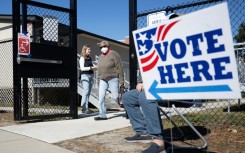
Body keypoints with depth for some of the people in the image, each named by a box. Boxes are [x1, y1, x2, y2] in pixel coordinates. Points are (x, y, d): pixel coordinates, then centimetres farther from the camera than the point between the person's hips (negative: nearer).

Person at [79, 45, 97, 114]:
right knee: (86, 92, -13)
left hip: (91, 75, 7)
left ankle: (86, 107, 9)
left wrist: (94, 67, 6)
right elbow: (82, 68, -11)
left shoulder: (90, 58, 17)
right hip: (85, 75, -7)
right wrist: (91, 68, -14)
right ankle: (84, 108, -12)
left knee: (88, 92, 6)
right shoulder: (82, 58, -3)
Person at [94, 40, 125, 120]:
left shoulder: (113, 54, -5)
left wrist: (121, 81, -14)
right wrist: (100, 78, 16)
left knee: (115, 97, -5)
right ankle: (102, 115, 1)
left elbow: (119, 68, -10)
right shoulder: (100, 57, 16)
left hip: (113, 79, -6)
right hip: (103, 80, 6)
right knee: (101, 97, -4)